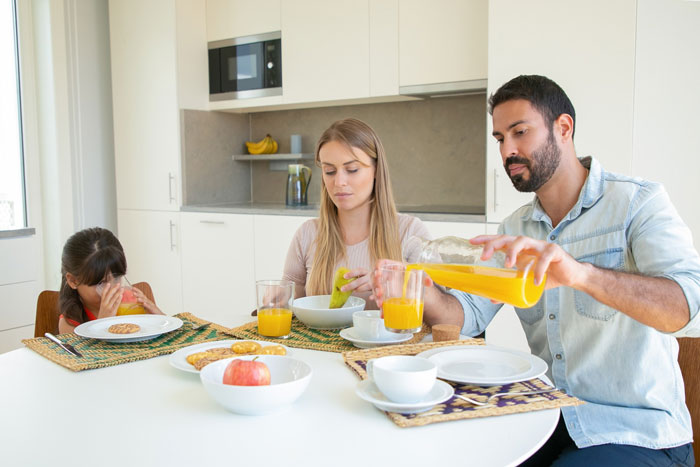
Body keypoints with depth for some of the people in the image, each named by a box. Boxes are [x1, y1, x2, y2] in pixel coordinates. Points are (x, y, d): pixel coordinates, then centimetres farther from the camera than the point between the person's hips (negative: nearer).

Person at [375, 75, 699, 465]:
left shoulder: (637, 201, -12)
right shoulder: (516, 228, 8)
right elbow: (469, 314, 1)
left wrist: (582, 274, -46)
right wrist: (421, 290, -22)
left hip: (637, 433, -5)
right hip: (547, 416, 6)